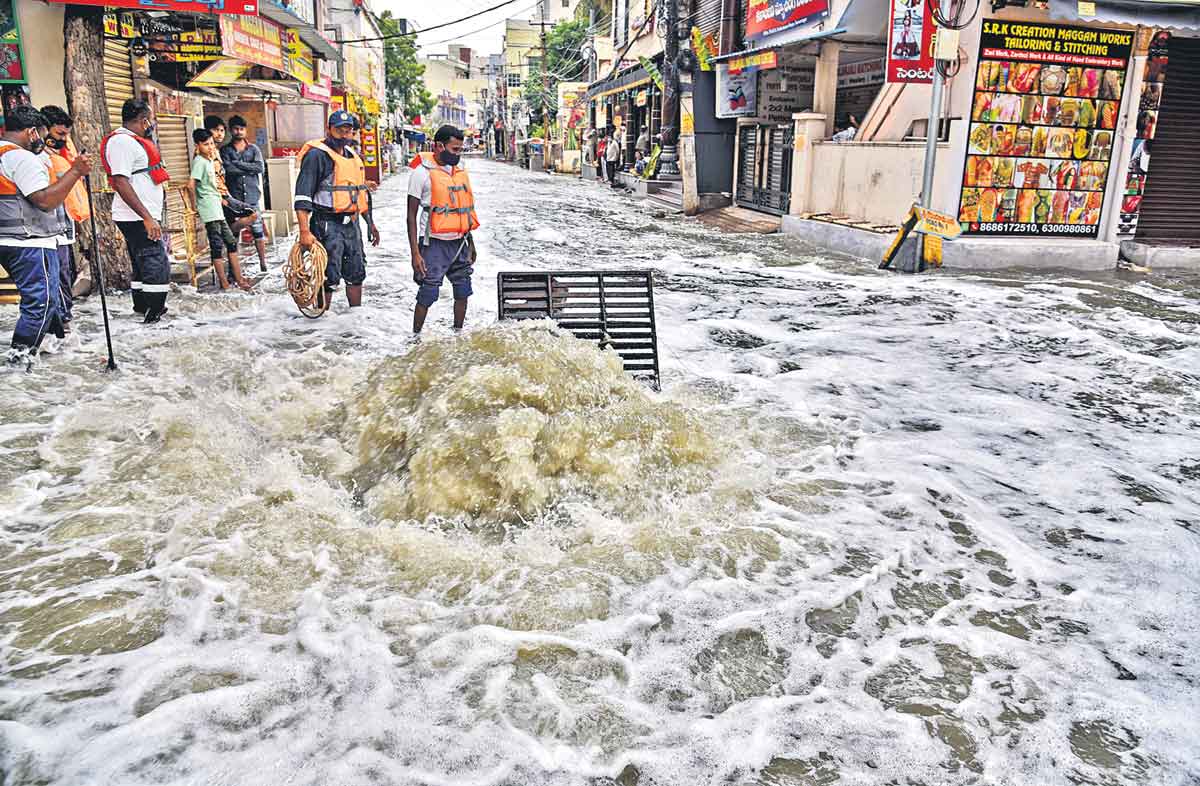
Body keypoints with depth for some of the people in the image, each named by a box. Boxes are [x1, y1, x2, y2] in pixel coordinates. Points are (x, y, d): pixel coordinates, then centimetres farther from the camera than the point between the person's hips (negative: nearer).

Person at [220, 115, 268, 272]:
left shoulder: (253, 148, 12)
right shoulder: (225, 150, 7)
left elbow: (261, 167, -5)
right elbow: (229, 169, -10)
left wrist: (238, 164, -7)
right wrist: (249, 169, -8)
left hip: (252, 195, 1)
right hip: (234, 197, -1)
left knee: (258, 230, 2)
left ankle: (263, 263, 10)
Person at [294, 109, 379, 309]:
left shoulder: (353, 156, 15)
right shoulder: (317, 155, -10)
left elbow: (362, 193, 26)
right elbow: (302, 196, -17)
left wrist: (371, 223, 24)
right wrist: (304, 231, -24)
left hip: (351, 224, 8)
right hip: (328, 225, -8)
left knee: (356, 273, 15)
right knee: (329, 278, -6)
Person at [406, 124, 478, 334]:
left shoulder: (460, 172, 11)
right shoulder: (422, 173, -7)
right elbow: (412, 215, -7)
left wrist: (471, 244, 19)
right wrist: (415, 253, -13)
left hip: (459, 243, 6)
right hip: (435, 245, -6)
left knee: (463, 291, 12)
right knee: (427, 295, -5)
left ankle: (458, 332, 28)